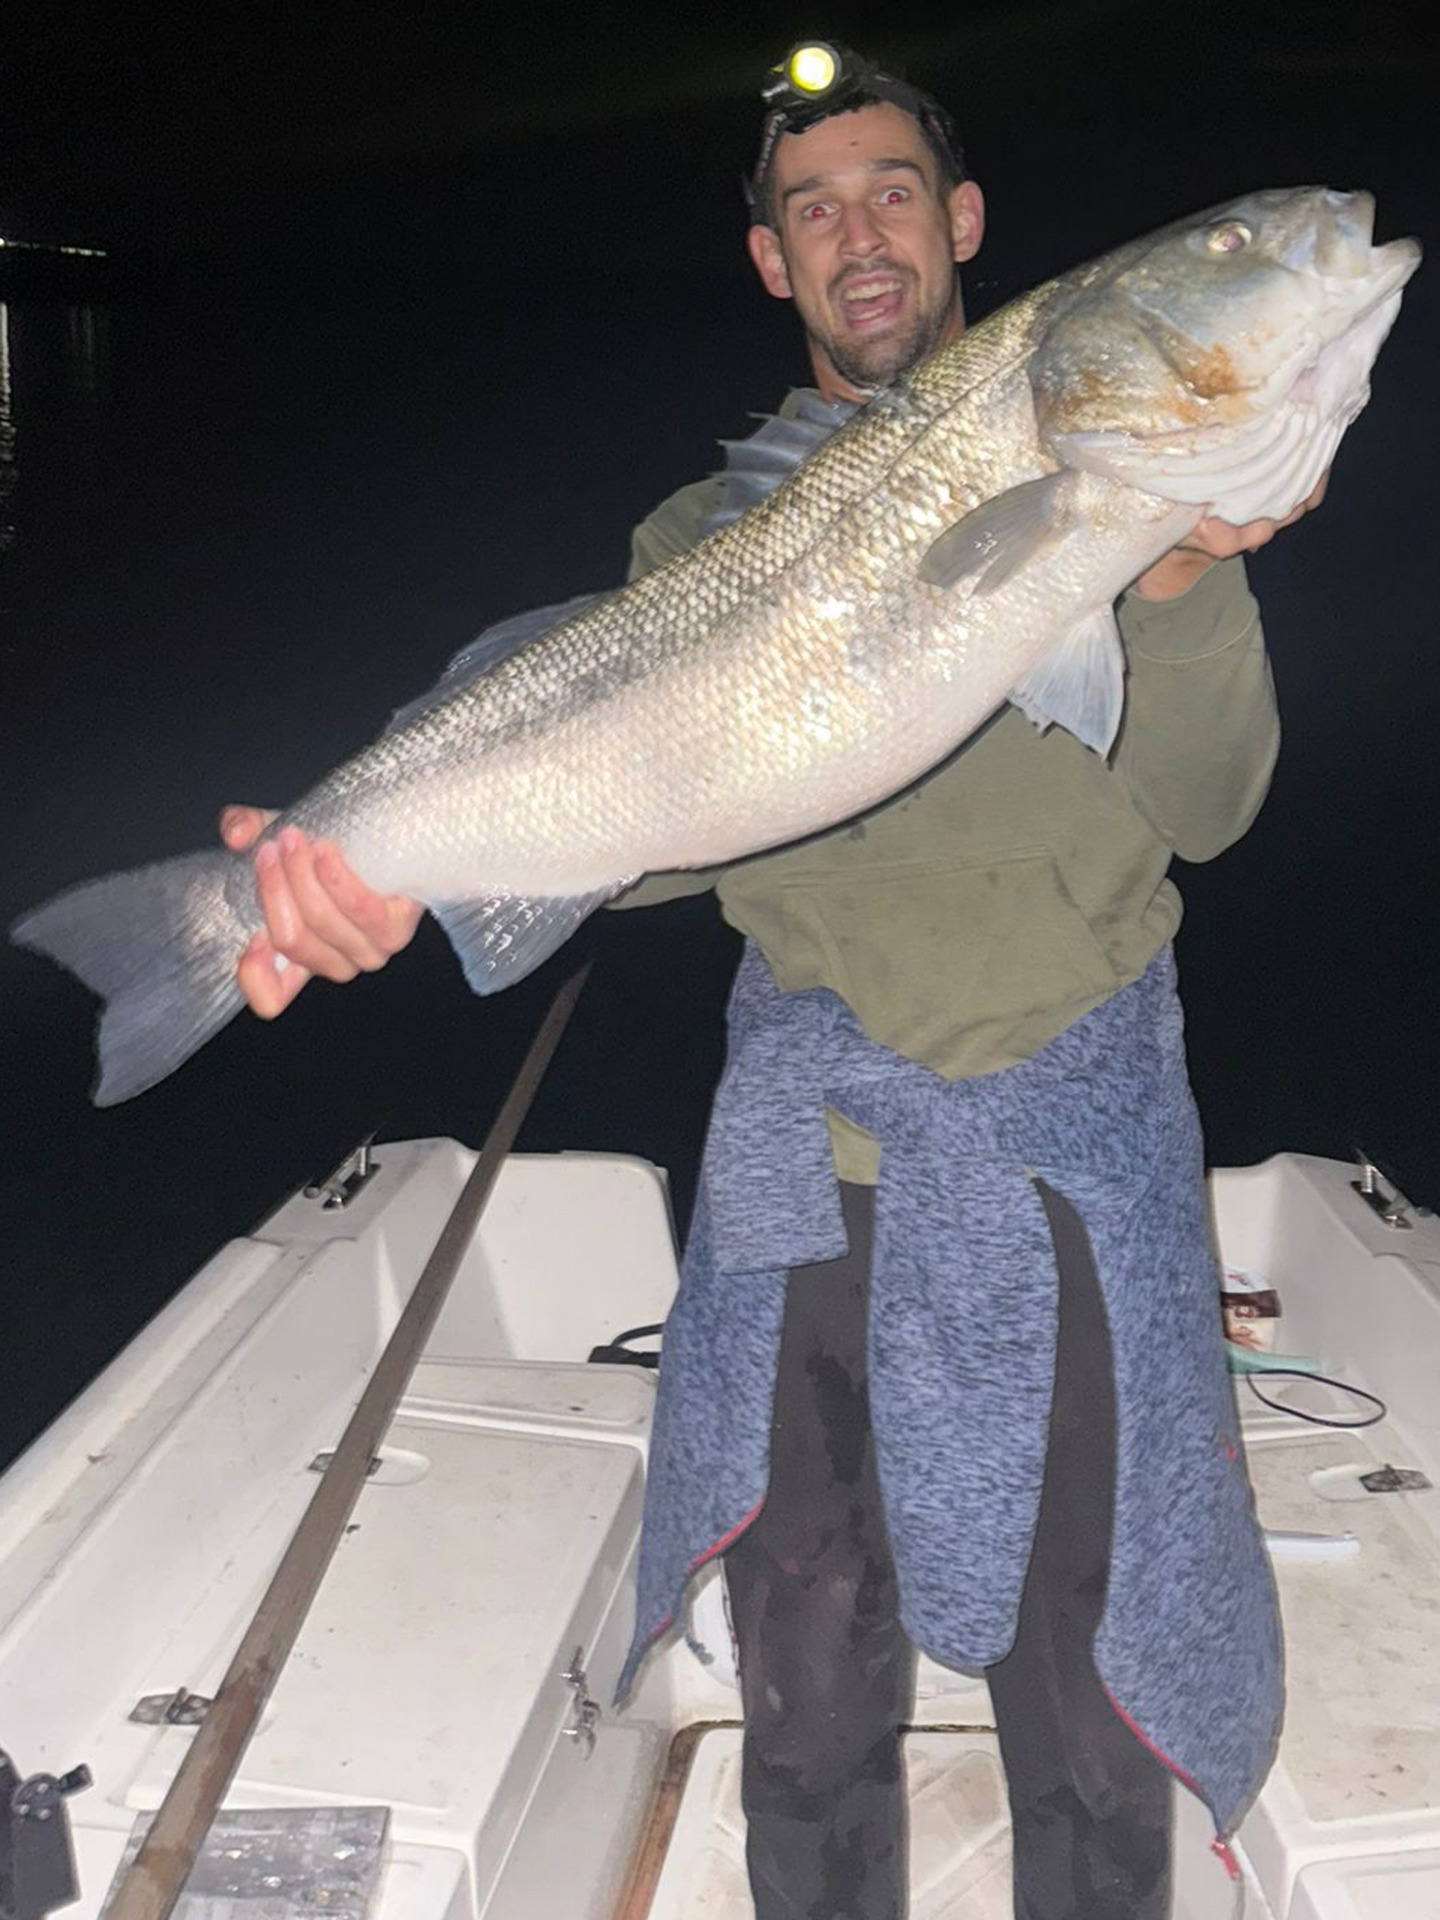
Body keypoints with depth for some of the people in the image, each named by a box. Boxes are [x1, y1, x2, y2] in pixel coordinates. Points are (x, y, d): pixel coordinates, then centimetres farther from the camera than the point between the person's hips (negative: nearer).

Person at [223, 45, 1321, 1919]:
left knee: (1083, 1699, 9)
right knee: (810, 1698, 13)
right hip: (804, 1145, 1)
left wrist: (1178, 571, -23)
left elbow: (1199, 806, -5)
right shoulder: (709, 535, 10)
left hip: (1067, 1145, -1)